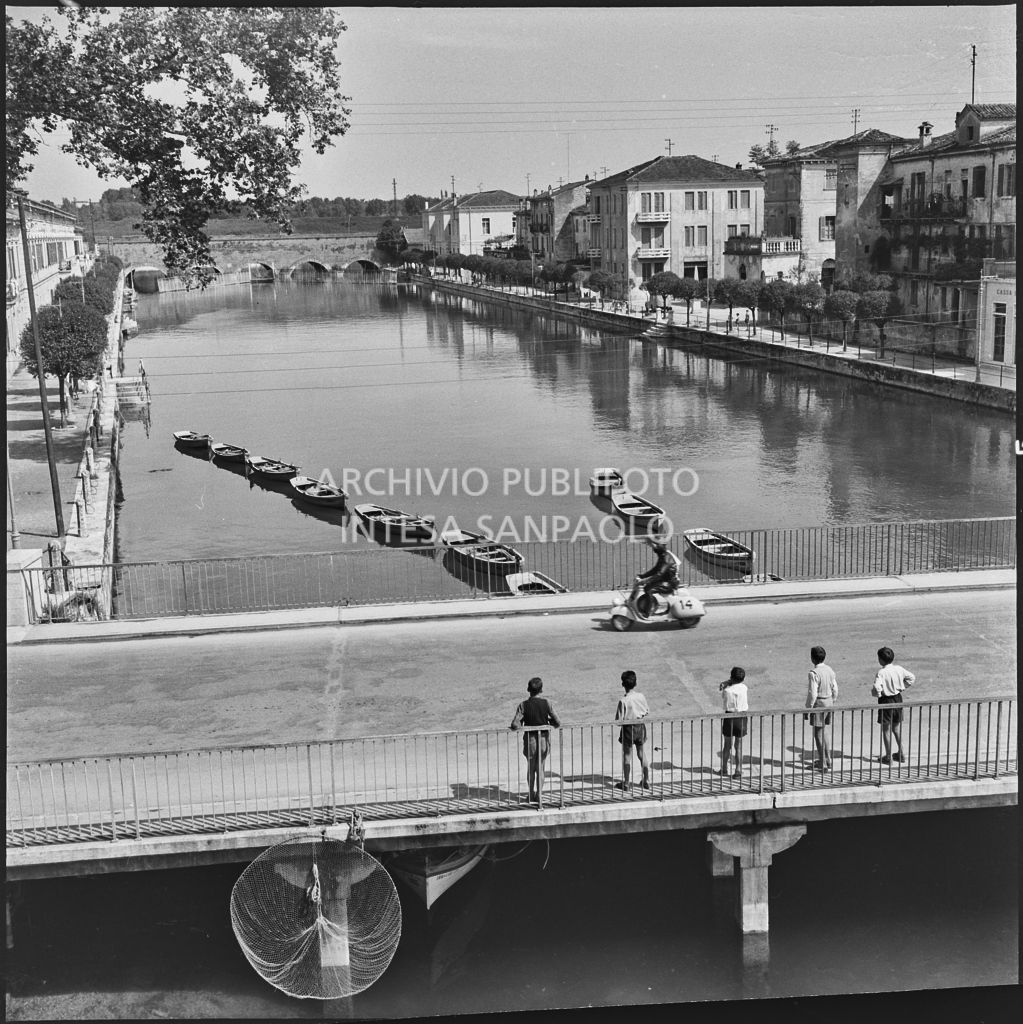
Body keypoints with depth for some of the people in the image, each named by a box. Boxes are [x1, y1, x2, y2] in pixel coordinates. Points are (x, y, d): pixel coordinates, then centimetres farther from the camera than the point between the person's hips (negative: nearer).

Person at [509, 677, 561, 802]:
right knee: (540, 768, 15)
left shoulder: (523, 705, -13)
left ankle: (532, 794, 26)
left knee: (531, 768, 19)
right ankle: (538, 795, 14)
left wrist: (520, 726, 1)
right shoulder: (547, 703, -11)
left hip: (530, 739, -1)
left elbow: (515, 724, -21)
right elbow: (558, 723, -11)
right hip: (544, 739, 1)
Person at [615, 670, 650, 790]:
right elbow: (647, 712, 6)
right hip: (640, 727, 4)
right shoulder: (641, 696, -7)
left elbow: (619, 720, -18)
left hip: (628, 729, -4)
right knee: (642, 754, 14)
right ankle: (646, 781, 20)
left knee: (627, 756, 8)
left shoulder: (623, 701, -20)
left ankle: (626, 782, 13)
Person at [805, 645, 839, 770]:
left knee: (818, 733, 3)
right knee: (823, 731, 22)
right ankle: (827, 759, 28)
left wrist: (808, 708, -11)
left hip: (819, 703, -8)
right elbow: (835, 689, 10)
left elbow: (812, 694, -20)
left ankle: (822, 763, 8)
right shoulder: (830, 670, 3)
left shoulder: (814, 673, -20)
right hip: (829, 702, 8)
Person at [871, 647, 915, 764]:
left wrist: (876, 693, -9)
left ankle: (888, 757, 12)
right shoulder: (899, 669, -2)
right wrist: (902, 687, 12)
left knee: (886, 729, 7)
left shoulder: (881, 672, -21)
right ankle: (901, 753, 27)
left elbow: (877, 688, -30)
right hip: (898, 699, 6)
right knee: (896, 727, 21)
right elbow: (912, 677, 10)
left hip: (886, 701, -6)